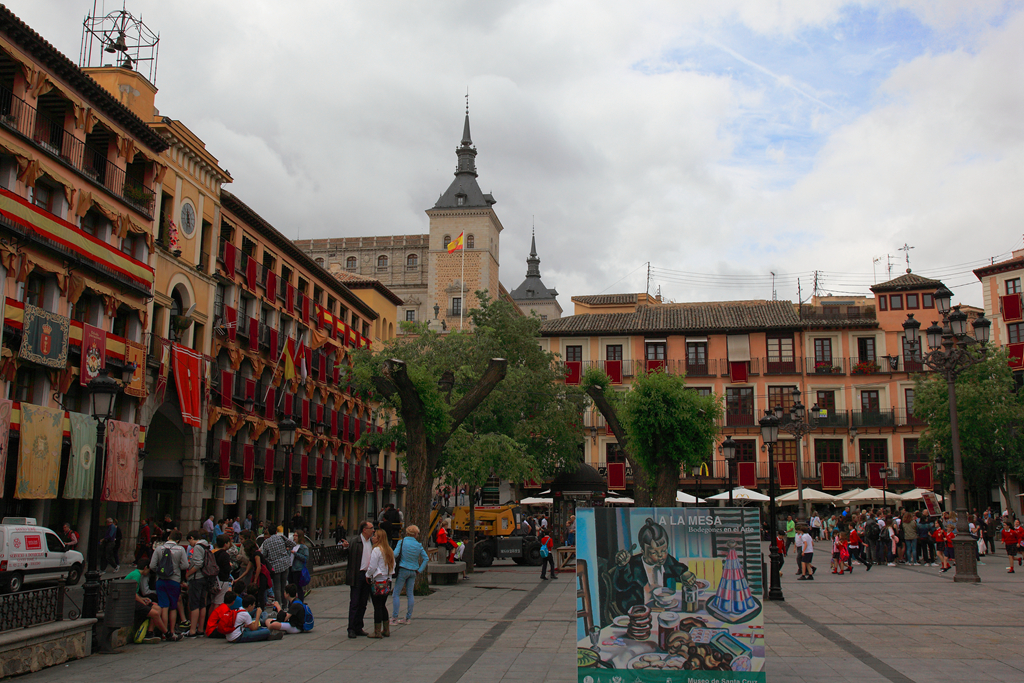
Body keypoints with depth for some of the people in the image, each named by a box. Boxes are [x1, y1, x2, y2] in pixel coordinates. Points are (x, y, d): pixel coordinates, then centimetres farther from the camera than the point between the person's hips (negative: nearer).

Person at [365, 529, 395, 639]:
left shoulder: (376, 550, -13)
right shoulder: (389, 550, 10)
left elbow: (372, 567, -14)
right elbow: (393, 565, 14)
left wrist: (368, 575, 2)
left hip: (377, 581, -8)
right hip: (386, 580, 8)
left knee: (377, 607, -3)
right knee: (383, 606, 15)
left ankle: (377, 632, 1)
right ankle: (386, 630, 18)